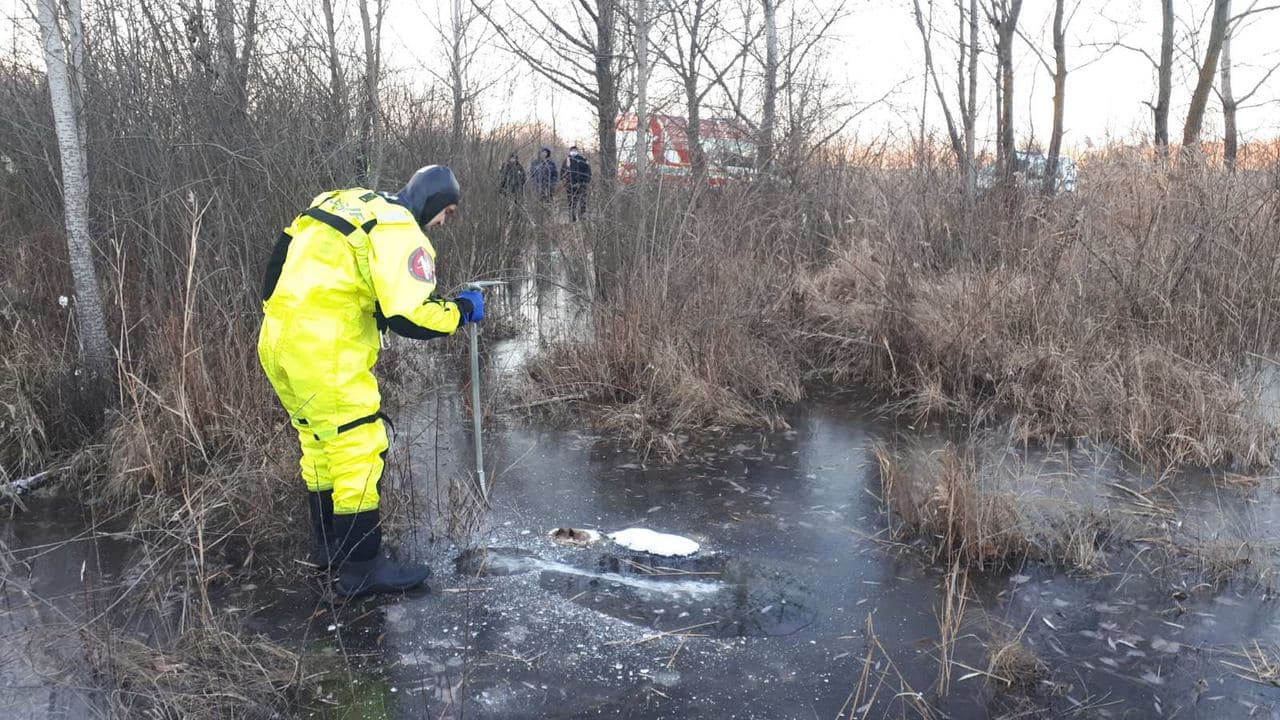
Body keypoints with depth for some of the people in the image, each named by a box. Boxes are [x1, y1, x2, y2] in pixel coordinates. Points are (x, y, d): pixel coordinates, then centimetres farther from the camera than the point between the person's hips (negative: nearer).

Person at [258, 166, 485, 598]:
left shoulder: (347, 203, 17)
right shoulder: (400, 232, -10)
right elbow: (411, 317, -17)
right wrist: (462, 310, -2)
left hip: (278, 339, 10)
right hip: (321, 351, -10)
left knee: (321, 443, 20)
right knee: (358, 446, -2)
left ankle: (328, 546, 33)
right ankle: (360, 568, 5)